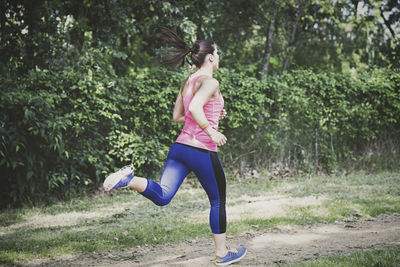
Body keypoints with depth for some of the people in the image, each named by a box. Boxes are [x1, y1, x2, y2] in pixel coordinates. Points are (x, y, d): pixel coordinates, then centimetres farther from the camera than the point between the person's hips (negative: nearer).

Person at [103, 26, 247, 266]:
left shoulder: (188, 82, 15)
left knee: (162, 196, -5)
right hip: (203, 151, -7)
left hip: (180, 146, 7)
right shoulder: (210, 82, -10)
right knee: (218, 201, 12)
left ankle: (129, 179, -31)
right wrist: (211, 131, -20)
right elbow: (195, 107, -28)